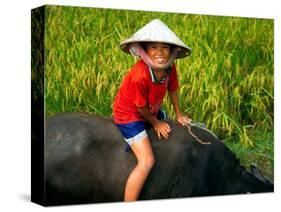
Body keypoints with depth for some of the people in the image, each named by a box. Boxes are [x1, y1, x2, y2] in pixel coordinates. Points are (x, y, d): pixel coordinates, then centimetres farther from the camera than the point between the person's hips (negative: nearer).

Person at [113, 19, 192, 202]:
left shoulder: (170, 67, -16)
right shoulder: (140, 76, -37)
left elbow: (172, 89, 3)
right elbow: (141, 107, -21)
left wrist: (179, 115, 12)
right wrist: (156, 123, -5)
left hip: (152, 111, 8)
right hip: (130, 115, -8)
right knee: (147, 162, -19)